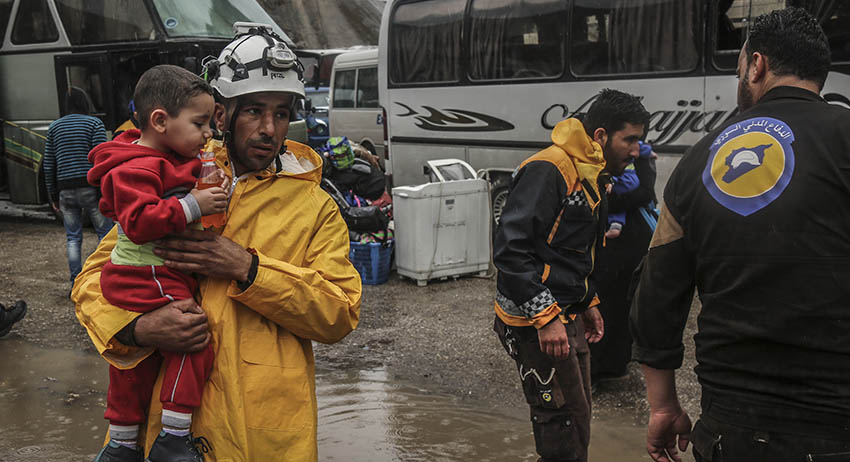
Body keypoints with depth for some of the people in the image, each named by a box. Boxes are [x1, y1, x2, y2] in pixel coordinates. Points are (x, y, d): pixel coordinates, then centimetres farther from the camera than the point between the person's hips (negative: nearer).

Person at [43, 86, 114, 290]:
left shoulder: (54, 126, 11)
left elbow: (48, 165, 11)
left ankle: (76, 284, 9)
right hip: (91, 187, -4)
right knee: (105, 233, 6)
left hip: (66, 190, 4)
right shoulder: (94, 123, -1)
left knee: (73, 238, 9)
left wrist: (53, 195, 16)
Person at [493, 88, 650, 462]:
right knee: (564, 424, -4)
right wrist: (546, 317, -27)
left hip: (566, 317, 10)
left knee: (577, 416, 18)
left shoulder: (592, 175, 13)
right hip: (534, 322, -10)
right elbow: (511, 250, -26)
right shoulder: (547, 170, -19)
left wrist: (588, 302, 20)